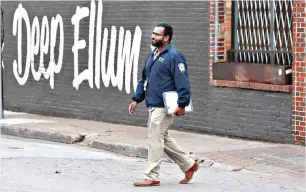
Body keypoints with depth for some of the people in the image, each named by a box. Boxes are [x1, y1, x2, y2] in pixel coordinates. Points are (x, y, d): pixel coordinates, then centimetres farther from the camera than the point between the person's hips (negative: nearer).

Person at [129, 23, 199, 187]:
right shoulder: (151, 56, 15)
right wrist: (136, 99, 14)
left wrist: (182, 104, -22)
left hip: (164, 107, -9)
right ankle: (189, 165, 28)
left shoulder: (174, 56, -13)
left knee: (155, 140, -6)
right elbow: (144, 80, 21)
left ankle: (152, 177, 2)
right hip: (152, 106, 9)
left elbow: (182, 82, -18)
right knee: (162, 139, 16)